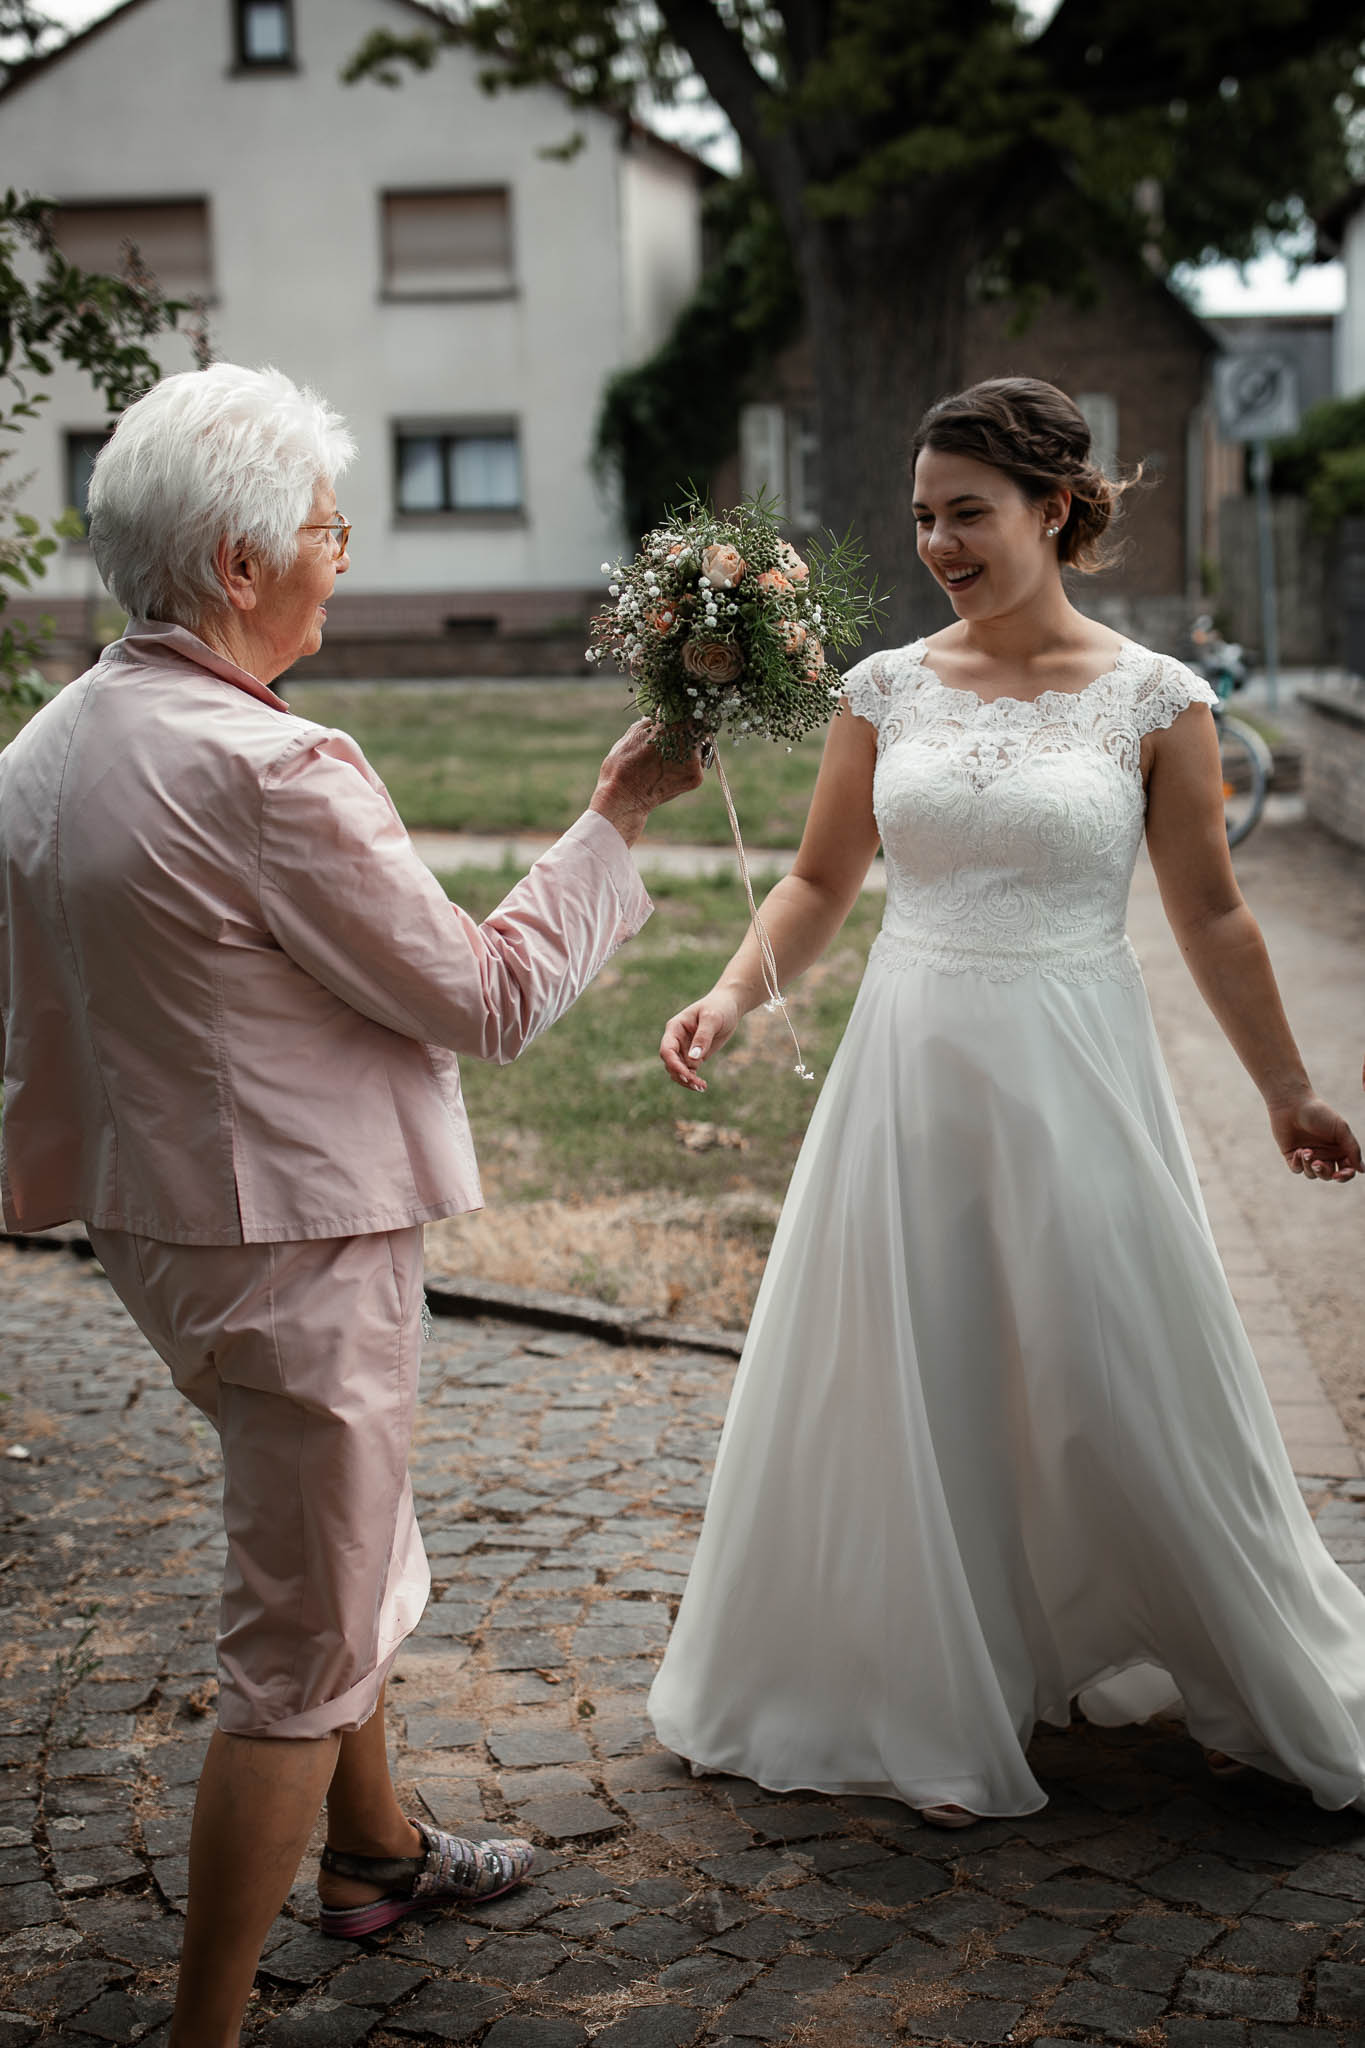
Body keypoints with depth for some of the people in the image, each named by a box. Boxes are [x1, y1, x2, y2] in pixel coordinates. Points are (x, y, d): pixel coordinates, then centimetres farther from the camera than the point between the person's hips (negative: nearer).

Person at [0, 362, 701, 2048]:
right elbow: (487, 996, -17)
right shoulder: (268, 770, -25)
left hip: (160, 1219, 10)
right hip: (293, 1243, -9)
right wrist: (615, 820, -6)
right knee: (300, 1646, 4)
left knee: (345, 1552, 28)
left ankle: (373, 1848, 48)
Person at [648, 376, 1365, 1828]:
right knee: (917, 1392, 9)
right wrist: (731, 996, -7)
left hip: (1071, 1078, -3)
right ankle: (946, 1713, 28)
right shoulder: (887, 690, 3)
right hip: (908, 1069, 3)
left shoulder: (1153, 700, -4)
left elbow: (1210, 915, 3)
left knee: (1114, 1378, 5)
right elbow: (822, 878, 9)